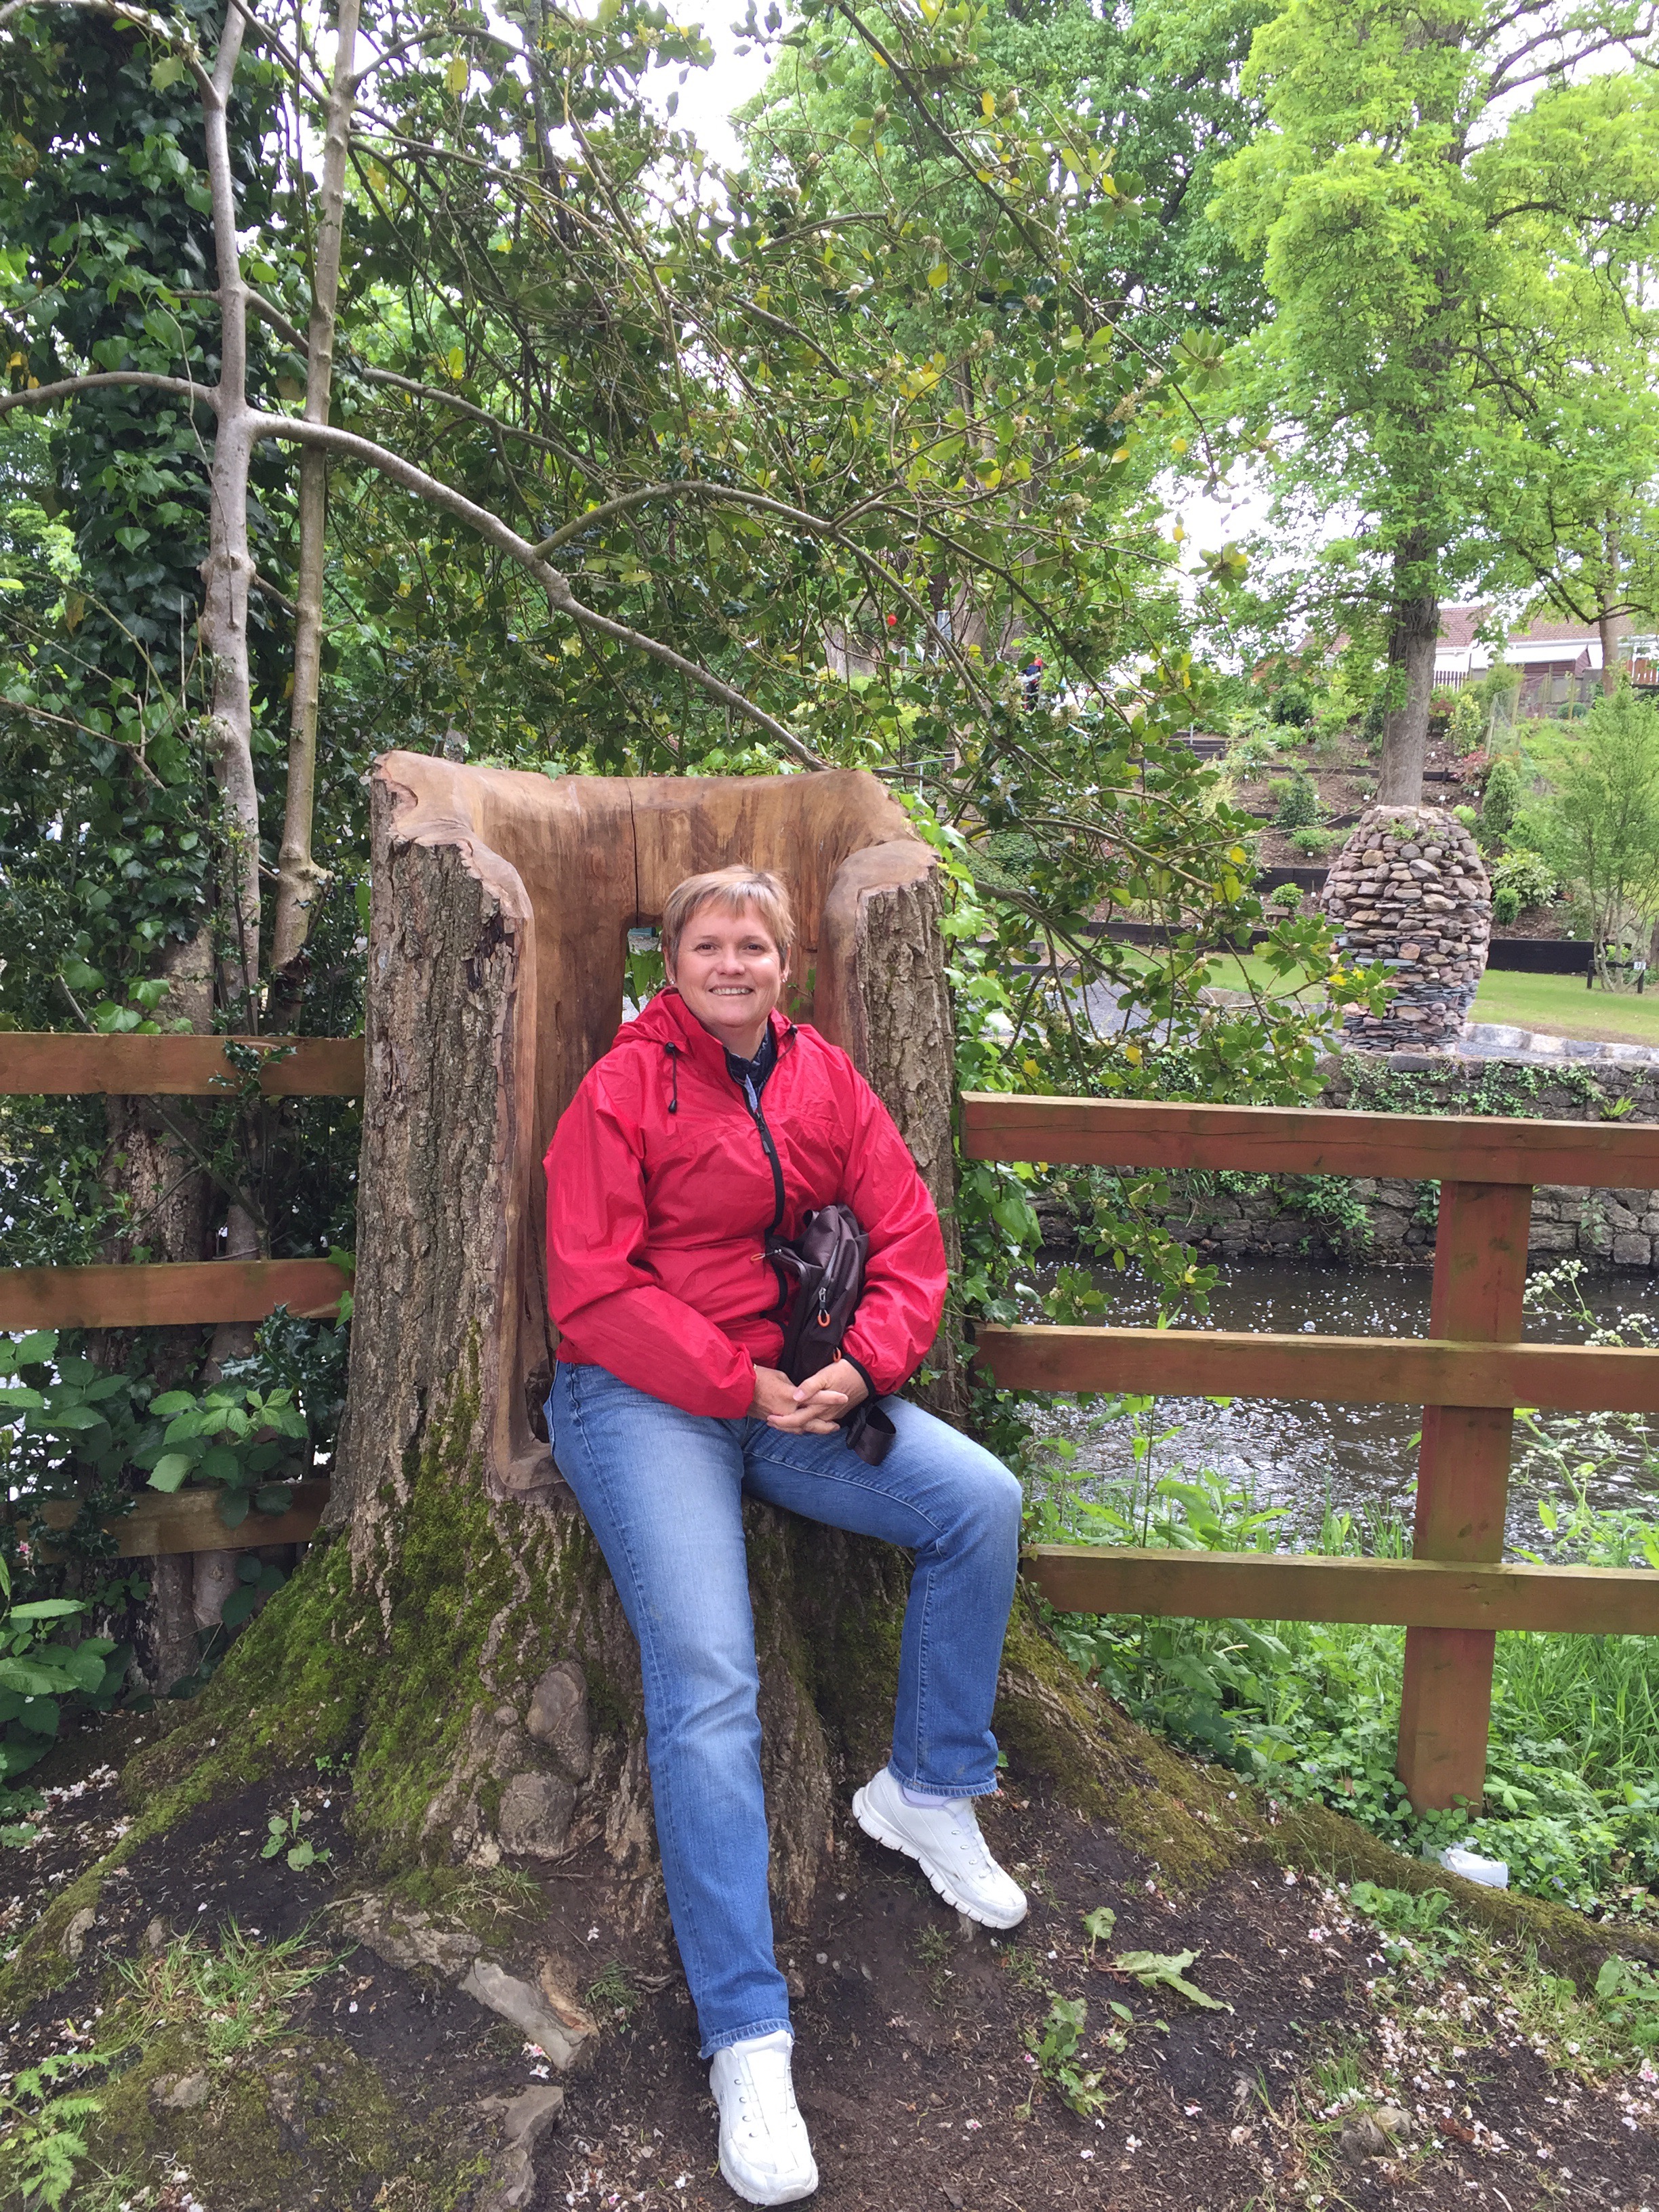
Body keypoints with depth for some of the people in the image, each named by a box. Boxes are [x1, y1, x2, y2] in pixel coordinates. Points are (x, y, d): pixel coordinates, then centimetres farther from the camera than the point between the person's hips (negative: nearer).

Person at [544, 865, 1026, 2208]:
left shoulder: (827, 1080, 9)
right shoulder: (624, 1088, -4)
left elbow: (909, 1244, 6)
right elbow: (592, 1291, -10)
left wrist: (859, 1364, -13)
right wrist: (740, 1384, -16)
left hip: (801, 1385, 5)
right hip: (646, 1395, -4)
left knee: (982, 1500, -14)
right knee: (707, 1681, -20)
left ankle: (927, 1794, 8)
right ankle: (747, 2038, -11)